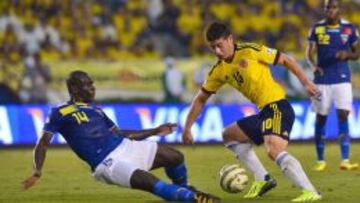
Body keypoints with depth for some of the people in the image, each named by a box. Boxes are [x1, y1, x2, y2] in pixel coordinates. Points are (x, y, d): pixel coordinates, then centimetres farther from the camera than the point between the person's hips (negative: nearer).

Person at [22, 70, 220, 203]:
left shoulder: (97, 111, 21)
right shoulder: (60, 113, -1)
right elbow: (43, 143, -3)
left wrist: (155, 131, 24)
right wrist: (37, 172, -19)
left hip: (124, 146, 8)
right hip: (107, 162, -8)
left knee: (175, 156, 2)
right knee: (152, 184, -29)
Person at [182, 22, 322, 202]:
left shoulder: (250, 52, -11)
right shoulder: (219, 71, 10)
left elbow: (285, 60, -3)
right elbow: (200, 99, 19)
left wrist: (306, 82, -6)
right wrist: (187, 128, 15)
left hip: (277, 107, -9)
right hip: (263, 112, 9)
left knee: (274, 150, -29)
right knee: (229, 135, 20)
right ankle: (263, 179, 14)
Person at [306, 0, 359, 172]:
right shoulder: (317, 28, 1)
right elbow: (309, 53, 0)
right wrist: (313, 66, -21)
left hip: (342, 79, 0)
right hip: (322, 80, 0)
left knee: (343, 115, -11)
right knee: (320, 118, 4)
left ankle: (345, 161, -13)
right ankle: (320, 161, 14)